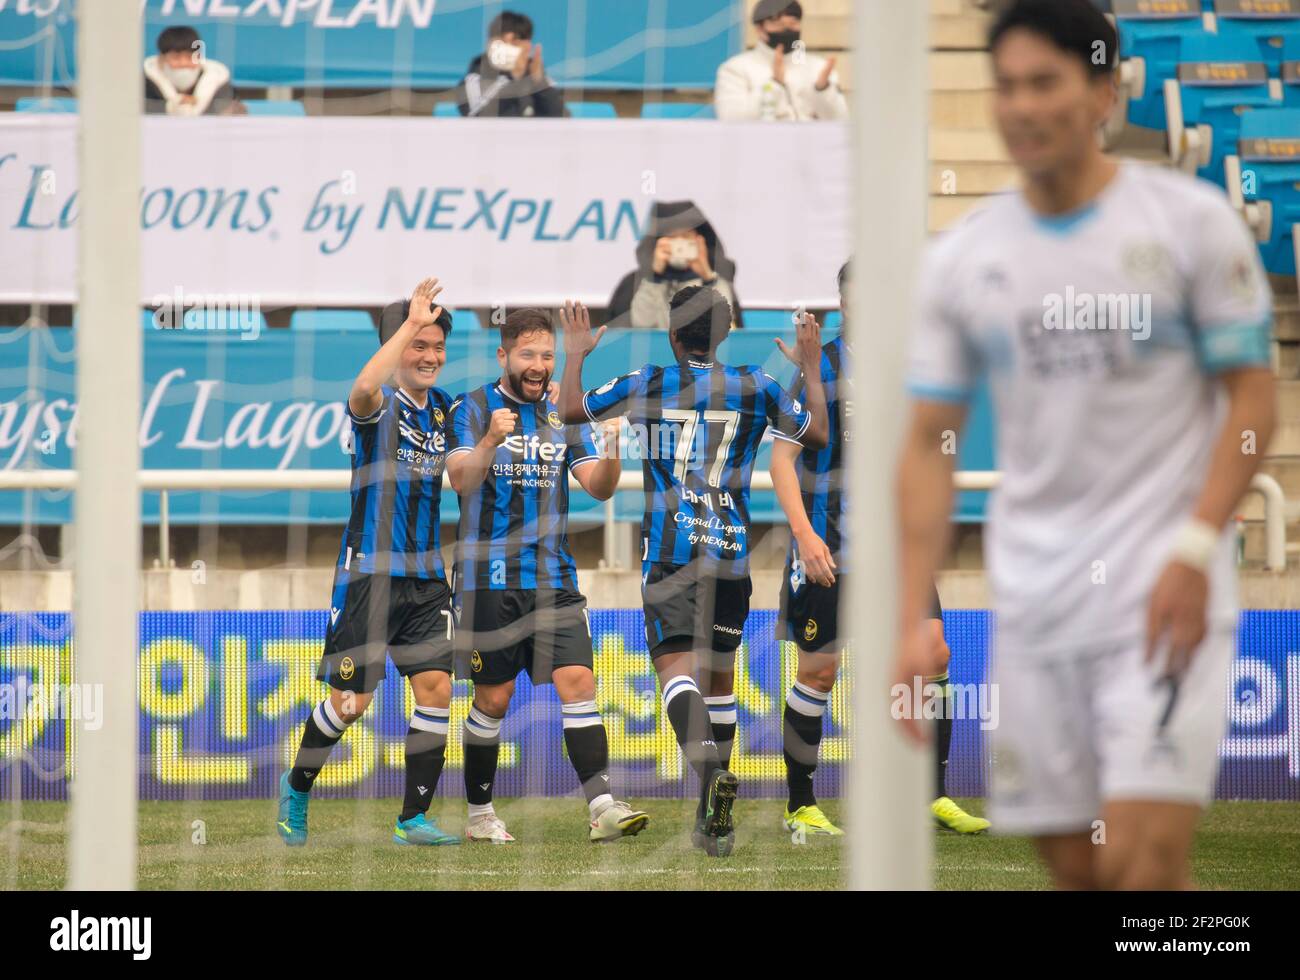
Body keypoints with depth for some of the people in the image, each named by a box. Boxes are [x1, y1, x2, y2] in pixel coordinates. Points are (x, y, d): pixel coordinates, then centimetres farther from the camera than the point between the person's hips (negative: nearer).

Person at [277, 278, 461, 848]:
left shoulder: (442, 408, 12)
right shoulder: (381, 404, -9)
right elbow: (363, 389, -35)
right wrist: (411, 322, -33)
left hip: (425, 575, 6)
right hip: (369, 570, -6)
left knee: (436, 689, -6)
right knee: (350, 701, -2)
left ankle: (413, 818, 1)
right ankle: (297, 787, 23)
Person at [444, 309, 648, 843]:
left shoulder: (563, 416, 12)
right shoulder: (473, 409, -1)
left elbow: (598, 487, 5)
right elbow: (461, 479, -15)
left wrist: (612, 454, -16)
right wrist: (490, 442, -34)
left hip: (553, 576, 3)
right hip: (489, 576, -3)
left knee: (578, 682, -10)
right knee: (494, 698, 1)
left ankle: (602, 806, -17)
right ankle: (479, 813, 15)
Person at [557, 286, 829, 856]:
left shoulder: (646, 385, 2)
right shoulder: (755, 388, 5)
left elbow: (569, 410, 14)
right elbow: (817, 433, 20)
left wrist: (575, 355, 27)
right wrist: (812, 369, 31)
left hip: (668, 550, -3)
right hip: (731, 552, 3)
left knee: (676, 666, -11)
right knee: (719, 674, 15)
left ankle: (709, 767, -40)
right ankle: (714, 817, 18)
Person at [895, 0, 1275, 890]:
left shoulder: (1190, 219, -2)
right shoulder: (963, 259, 7)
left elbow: (1252, 396, -1)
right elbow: (929, 445, 10)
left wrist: (1195, 550, -14)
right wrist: (913, 622, 2)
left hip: (1166, 595, -4)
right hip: (1033, 606, 4)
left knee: (1140, 862, -17)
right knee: (1077, 869, 4)